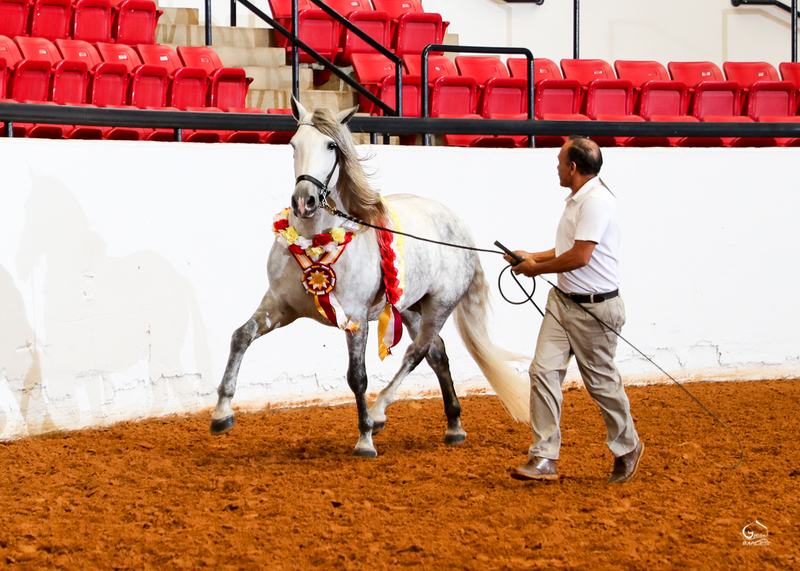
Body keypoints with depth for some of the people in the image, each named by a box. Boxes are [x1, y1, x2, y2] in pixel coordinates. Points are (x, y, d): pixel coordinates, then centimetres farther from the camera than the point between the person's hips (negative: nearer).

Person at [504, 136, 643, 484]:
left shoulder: (596, 201, -20)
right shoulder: (577, 200, 13)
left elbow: (579, 257, -25)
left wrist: (538, 268, -13)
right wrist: (532, 257, 17)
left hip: (594, 308, -9)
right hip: (562, 301, 9)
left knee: (601, 382, 5)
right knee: (544, 370, -3)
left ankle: (627, 449, 27)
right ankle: (543, 458, -3)